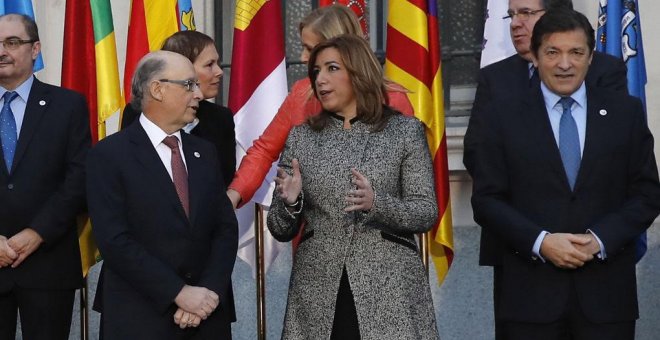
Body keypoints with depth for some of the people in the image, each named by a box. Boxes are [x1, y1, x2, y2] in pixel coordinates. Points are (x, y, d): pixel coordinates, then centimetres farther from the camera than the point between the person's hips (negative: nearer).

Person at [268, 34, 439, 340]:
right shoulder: (301, 137, 9)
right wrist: (291, 202, -11)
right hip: (318, 295, 2)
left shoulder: (405, 131, 4)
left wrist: (376, 204, -18)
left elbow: (427, 213, -2)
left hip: (388, 289, -2)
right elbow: (281, 231, 9)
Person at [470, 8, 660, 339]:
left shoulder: (625, 112, 8)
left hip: (606, 293, 1)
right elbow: (487, 200, 1)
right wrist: (540, 241, -13)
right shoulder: (503, 117, 4)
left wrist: (600, 239, -9)